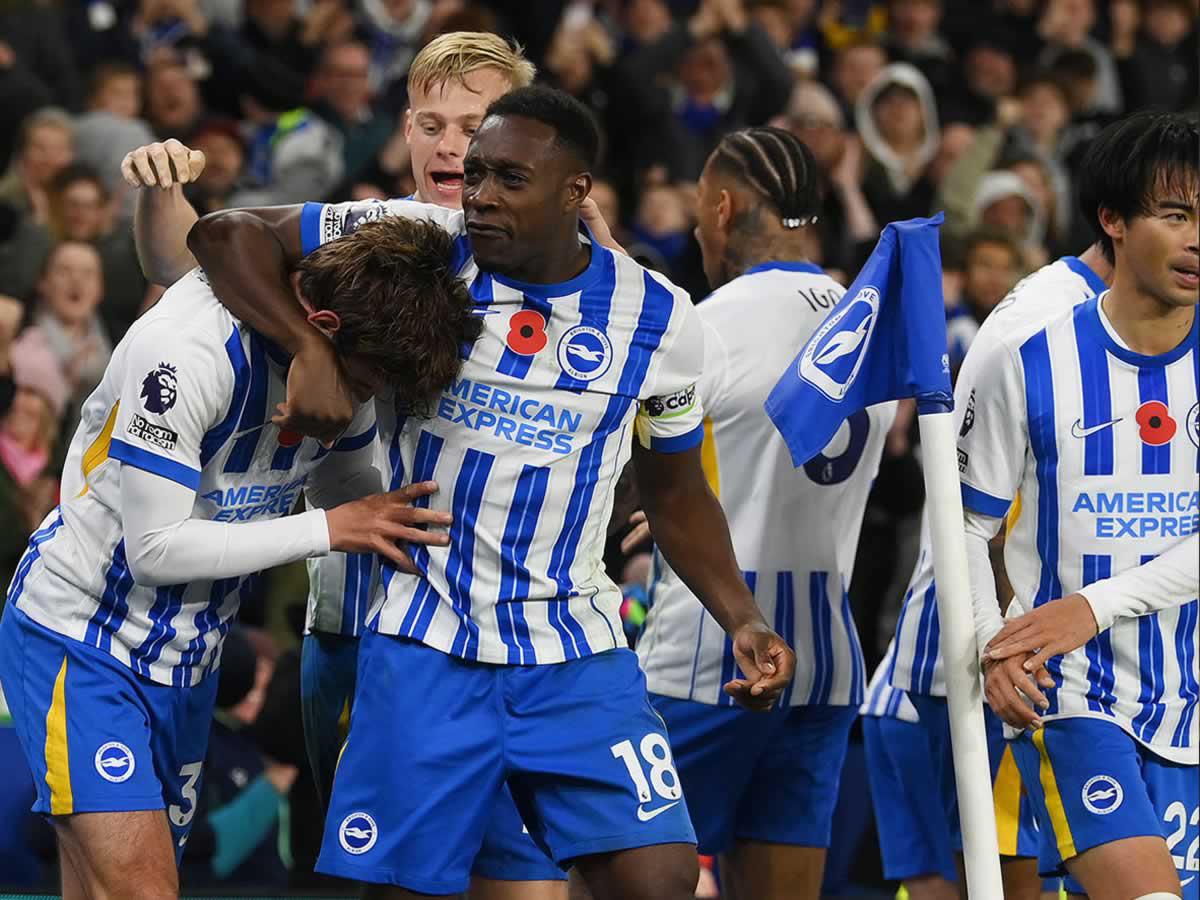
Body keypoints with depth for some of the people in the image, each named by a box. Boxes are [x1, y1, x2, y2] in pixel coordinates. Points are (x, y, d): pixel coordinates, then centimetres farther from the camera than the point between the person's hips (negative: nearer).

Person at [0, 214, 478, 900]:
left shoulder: (347, 354, -3)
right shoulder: (187, 351, -27)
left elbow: (353, 491, 16)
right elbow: (156, 547, -24)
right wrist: (329, 529, -21)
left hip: (186, 657, 7)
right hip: (81, 638, -7)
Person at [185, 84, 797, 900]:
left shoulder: (657, 319, 1)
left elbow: (677, 495, 14)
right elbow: (228, 234, -4)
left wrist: (741, 620, 1)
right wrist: (309, 349, -19)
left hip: (578, 652, 1)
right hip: (426, 643, -1)